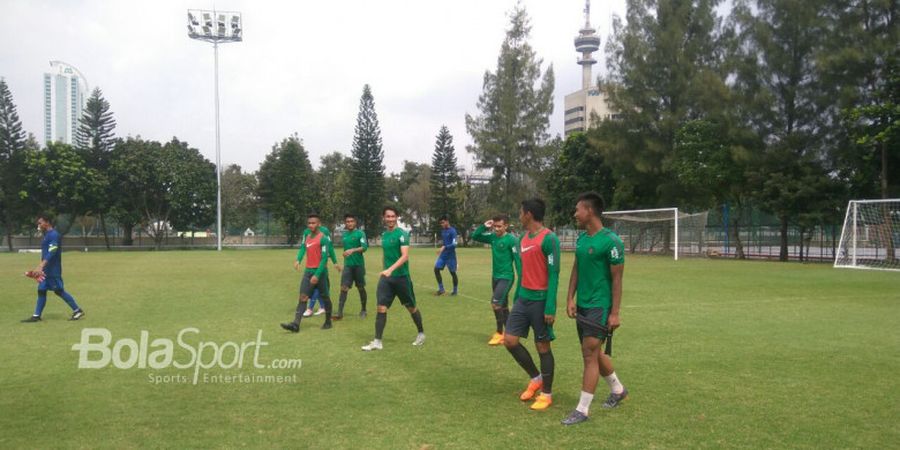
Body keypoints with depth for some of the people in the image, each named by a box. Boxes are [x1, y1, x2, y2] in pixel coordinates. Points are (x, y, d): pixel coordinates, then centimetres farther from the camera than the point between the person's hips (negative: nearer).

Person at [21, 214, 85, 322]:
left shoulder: (54, 235, -15)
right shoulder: (47, 235, 16)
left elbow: (51, 253, -25)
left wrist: (40, 267, -33)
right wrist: (40, 268, 19)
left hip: (53, 270, -10)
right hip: (46, 270, 10)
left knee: (59, 291, -8)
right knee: (41, 290, 11)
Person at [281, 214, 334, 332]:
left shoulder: (323, 238, -11)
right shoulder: (307, 237, 13)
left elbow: (324, 258, -16)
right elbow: (302, 248, 8)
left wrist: (317, 275, -22)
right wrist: (298, 260, -15)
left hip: (320, 271, -6)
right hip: (308, 271, 6)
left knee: (324, 297, 7)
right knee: (303, 297, -4)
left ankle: (328, 322, 22)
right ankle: (296, 324, -11)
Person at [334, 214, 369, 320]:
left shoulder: (360, 233, -6)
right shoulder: (344, 234, 11)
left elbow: (364, 247, -19)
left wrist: (353, 250, -34)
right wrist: (340, 264, 27)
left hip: (358, 265, -4)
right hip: (347, 265, 4)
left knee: (361, 288, 7)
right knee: (344, 288, -7)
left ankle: (363, 310, 24)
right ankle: (340, 313, -9)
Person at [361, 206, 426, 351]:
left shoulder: (402, 234, -13)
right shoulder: (384, 234, 8)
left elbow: (405, 256, -24)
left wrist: (390, 269, -35)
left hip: (401, 277, -5)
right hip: (386, 277, 5)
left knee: (411, 307, 10)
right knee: (381, 308, -4)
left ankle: (421, 333, 30)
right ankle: (377, 342, 1)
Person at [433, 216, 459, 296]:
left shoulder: (452, 231, -13)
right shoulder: (443, 230, 11)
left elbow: (454, 244, -21)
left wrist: (444, 247, -29)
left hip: (450, 255, -7)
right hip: (443, 254, 7)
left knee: (452, 272, 1)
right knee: (436, 269, -5)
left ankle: (455, 291, 15)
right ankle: (441, 289, 3)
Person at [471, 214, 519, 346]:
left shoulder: (512, 240, -15)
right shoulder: (492, 237, 4)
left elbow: (518, 259, -16)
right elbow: (475, 236, 10)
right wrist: (484, 226, -4)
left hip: (506, 277, -7)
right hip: (495, 276, 7)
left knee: (495, 303, -15)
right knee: (503, 306, 13)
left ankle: (500, 333, -3)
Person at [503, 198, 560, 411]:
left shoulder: (549, 239, -15)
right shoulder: (522, 239, 11)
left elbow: (553, 274, -17)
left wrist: (550, 308, -20)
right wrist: (517, 297, 21)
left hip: (540, 300, -8)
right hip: (523, 298, 8)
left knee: (543, 347, 3)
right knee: (510, 340, 5)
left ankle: (547, 393, 18)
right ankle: (536, 378, 25)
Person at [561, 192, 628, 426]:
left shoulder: (611, 241, -15)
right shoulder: (581, 238, 8)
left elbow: (617, 279, -14)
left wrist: (615, 313, -16)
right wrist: (570, 298, 2)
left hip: (599, 306, -8)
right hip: (582, 305, 8)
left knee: (590, 354, -7)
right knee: (594, 353, 17)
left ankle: (583, 409, 1)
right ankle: (618, 389, 39)